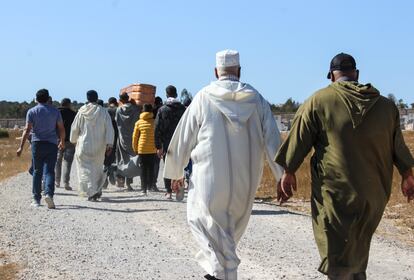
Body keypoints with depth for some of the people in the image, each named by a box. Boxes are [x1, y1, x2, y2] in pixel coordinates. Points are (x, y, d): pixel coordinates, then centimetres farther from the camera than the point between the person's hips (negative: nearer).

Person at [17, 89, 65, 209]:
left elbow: (27, 130, -6)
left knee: (37, 171, 9)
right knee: (49, 171, -3)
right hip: (52, 144, 0)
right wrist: (62, 142, 22)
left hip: (37, 143, 0)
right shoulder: (55, 111, 6)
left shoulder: (32, 111, 1)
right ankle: (49, 193, -25)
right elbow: (61, 129, 6)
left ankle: (36, 199, 11)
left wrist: (21, 147, -6)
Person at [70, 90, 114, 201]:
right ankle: (98, 189, 15)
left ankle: (92, 192, -9)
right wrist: (109, 144, -6)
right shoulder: (103, 111, -3)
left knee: (86, 168, 2)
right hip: (99, 146, 2)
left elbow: (74, 128, 4)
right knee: (97, 167, 19)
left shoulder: (82, 111, -4)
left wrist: (74, 140, 20)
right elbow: (109, 128, -7)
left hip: (84, 145, -2)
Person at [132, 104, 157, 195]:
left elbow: (135, 137, 6)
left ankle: (144, 189, 2)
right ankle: (150, 187, 1)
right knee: (151, 169, 7)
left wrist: (135, 149, 15)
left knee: (143, 170, 6)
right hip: (152, 150, -1)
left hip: (142, 149, 1)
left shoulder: (138, 122, 2)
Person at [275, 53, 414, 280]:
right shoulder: (386, 105, 8)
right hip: (375, 193, 5)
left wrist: (289, 172, 7)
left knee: (337, 258, 0)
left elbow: (299, 140, -3)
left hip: (335, 193, -4)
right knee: (358, 251, 19)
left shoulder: (319, 101, -5)